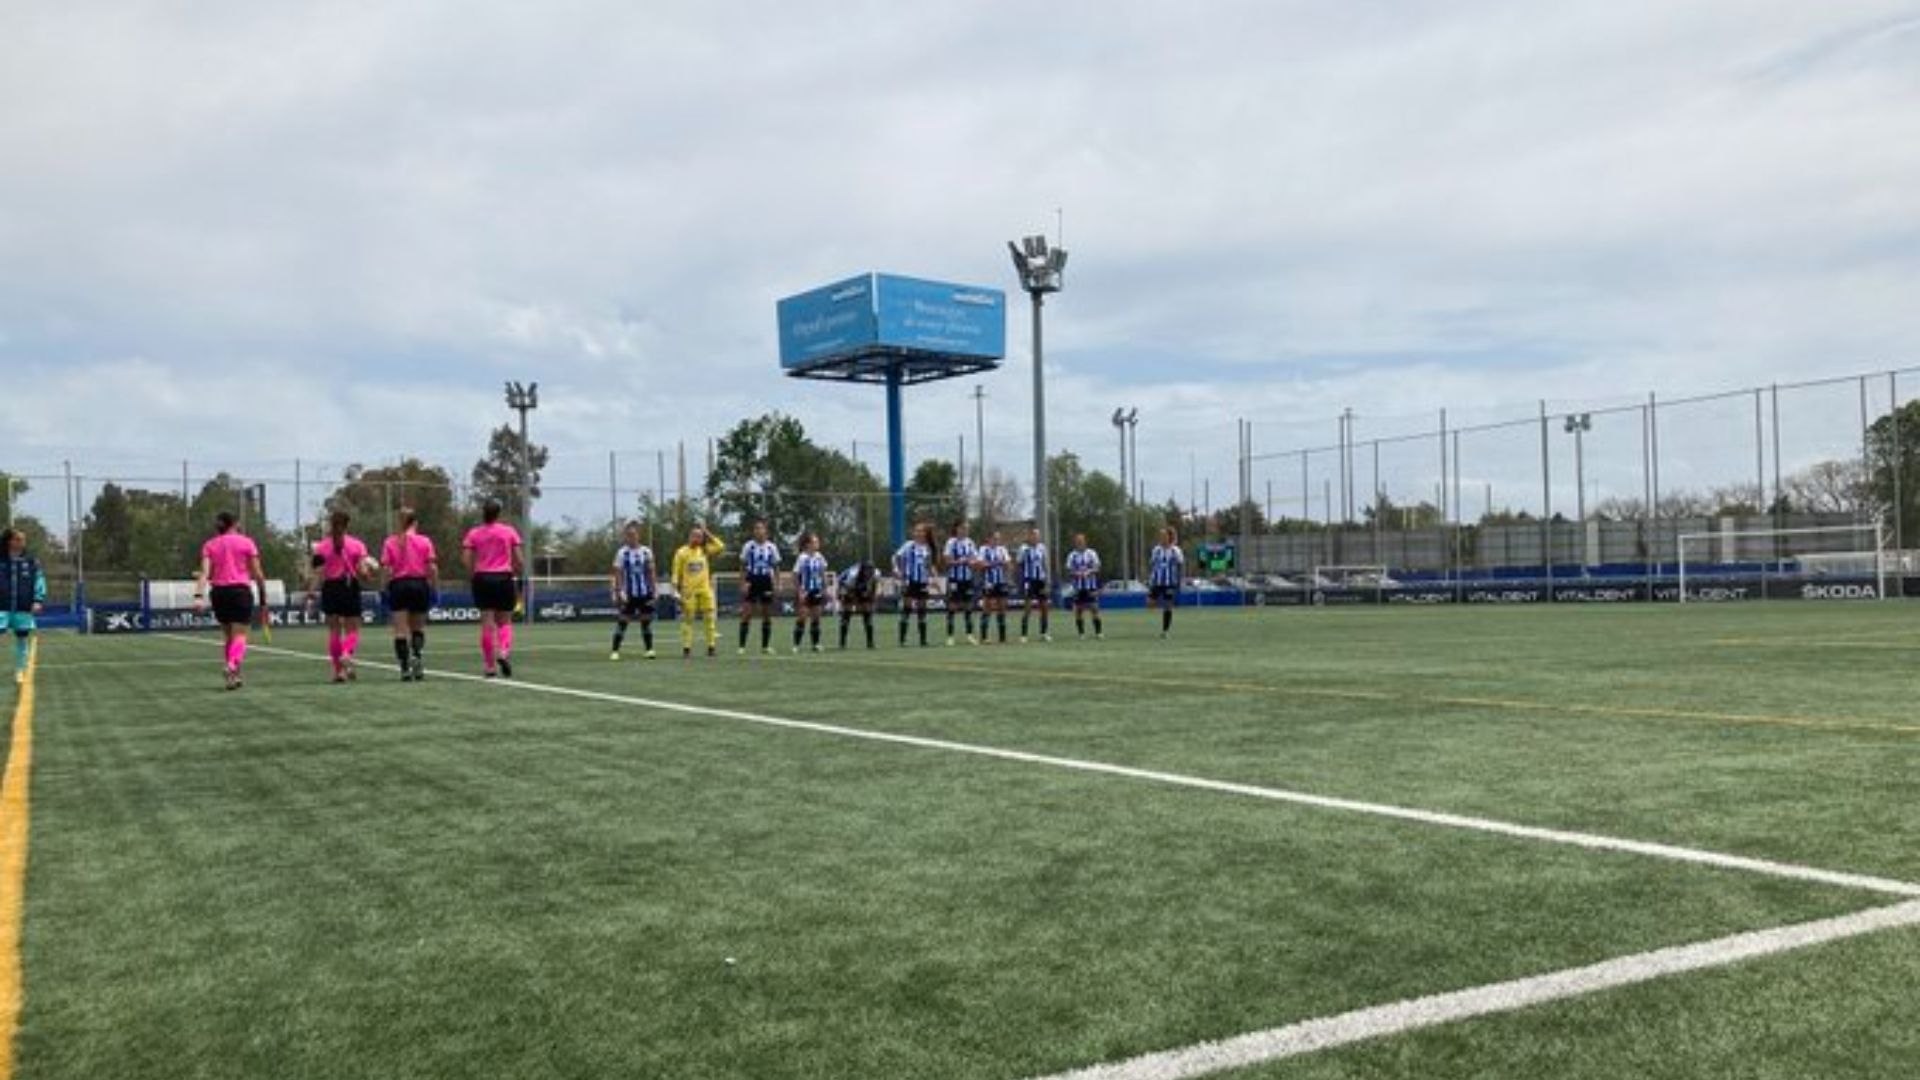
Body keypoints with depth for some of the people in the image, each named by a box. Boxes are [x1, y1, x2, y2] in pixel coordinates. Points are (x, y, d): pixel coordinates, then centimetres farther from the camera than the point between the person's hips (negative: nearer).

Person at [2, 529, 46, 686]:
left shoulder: (32, 562, 4)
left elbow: (39, 580, 4)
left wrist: (38, 600, -7)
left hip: (24, 608, 1)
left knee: (23, 638, 8)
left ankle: (20, 672, 18)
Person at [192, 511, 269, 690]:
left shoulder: (209, 546, 11)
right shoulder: (246, 543, 5)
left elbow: (205, 573, -4)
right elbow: (258, 574, 1)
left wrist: (199, 596, -12)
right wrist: (263, 600, 7)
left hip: (219, 592, 3)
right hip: (241, 590, -3)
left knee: (229, 636, 16)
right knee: (239, 635, -6)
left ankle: (235, 675, 19)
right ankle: (232, 666, -32)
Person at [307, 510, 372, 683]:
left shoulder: (322, 547, 0)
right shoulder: (357, 544, 0)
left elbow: (318, 574, -6)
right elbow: (362, 571, -7)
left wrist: (311, 594, -4)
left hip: (330, 589, 1)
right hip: (351, 588, -1)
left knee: (334, 631, 9)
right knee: (352, 630, 7)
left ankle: (339, 670, 8)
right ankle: (347, 654, -23)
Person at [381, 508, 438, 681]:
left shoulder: (390, 542, 2)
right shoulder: (424, 541, 0)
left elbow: (386, 568, -5)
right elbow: (432, 568, -6)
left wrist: (386, 587, 2)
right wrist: (432, 585, 4)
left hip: (398, 585, 0)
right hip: (419, 584, 0)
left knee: (401, 631, 2)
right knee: (418, 627, 16)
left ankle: (405, 668, -2)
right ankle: (417, 655, -9)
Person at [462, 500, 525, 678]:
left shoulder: (473, 533, 4)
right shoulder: (509, 531, 2)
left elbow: (466, 560, -4)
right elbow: (520, 560, -1)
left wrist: (474, 574, 9)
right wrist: (515, 574, 15)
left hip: (482, 579, 1)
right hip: (504, 578, -1)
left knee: (487, 623, 4)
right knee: (505, 621, 11)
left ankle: (490, 666, 4)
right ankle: (504, 652, -14)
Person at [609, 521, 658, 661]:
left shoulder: (646, 552, 4)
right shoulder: (622, 553, -5)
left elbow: (651, 573, 10)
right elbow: (618, 574, -5)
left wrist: (655, 590, 4)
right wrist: (619, 592, -13)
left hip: (644, 593, 3)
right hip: (628, 594, -3)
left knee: (646, 620, 6)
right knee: (622, 621, -2)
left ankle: (649, 649, 13)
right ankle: (615, 651, 2)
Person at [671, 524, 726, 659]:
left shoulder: (705, 550, 6)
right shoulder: (682, 552, 0)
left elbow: (720, 547, -5)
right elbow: (676, 573, 1)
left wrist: (708, 534, -3)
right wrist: (676, 590, -7)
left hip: (705, 590, 2)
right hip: (689, 591, -2)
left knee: (710, 618, -1)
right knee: (687, 620, 0)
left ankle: (711, 646, 5)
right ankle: (686, 649, 4)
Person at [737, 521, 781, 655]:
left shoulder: (772, 547, 4)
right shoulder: (748, 546, -2)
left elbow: (776, 566, 9)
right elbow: (743, 566, 1)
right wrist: (743, 583, -8)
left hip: (766, 582, 3)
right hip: (752, 581, -2)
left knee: (767, 615, 6)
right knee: (746, 614, -7)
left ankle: (766, 645, 14)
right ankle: (742, 645, -4)